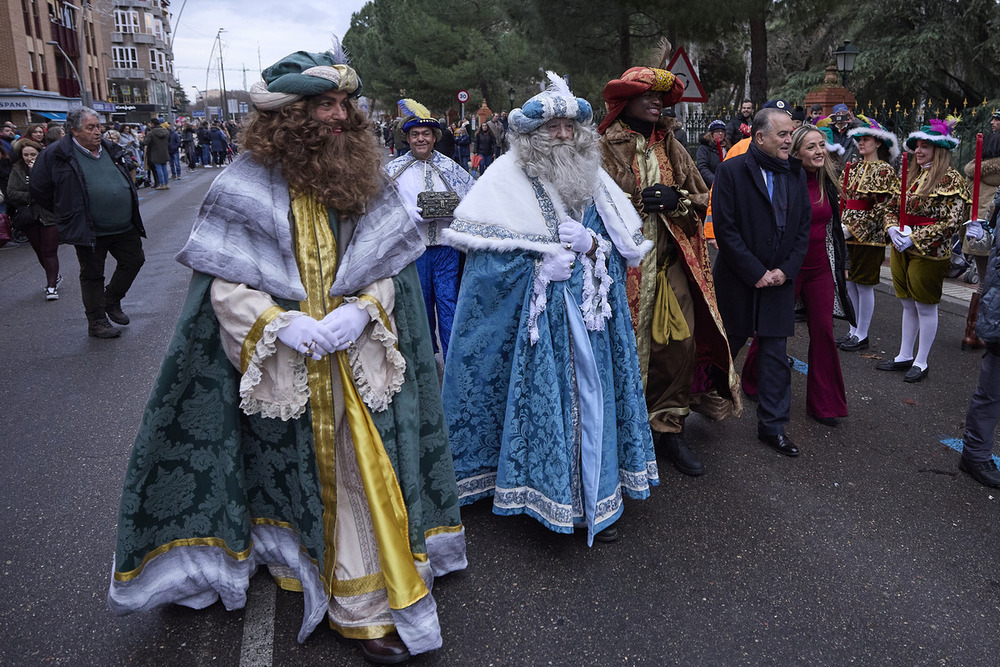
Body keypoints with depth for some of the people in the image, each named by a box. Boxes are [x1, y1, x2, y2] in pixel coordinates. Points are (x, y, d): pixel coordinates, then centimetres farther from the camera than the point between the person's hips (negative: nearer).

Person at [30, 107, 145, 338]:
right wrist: (68, 214, 4)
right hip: (89, 231, -5)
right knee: (92, 275, 5)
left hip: (125, 226, 6)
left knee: (134, 260, 12)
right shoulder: (57, 155, -8)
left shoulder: (110, 150, 8)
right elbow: (39, 190, 0)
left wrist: (130, 207, 17)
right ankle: (96, 322, 17)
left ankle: (111, 301, 33)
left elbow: (126, 181, 24)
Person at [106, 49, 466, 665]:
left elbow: (390, 267, 4)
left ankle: (369, 605, 19)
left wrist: (361, 309, -15)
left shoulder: (366, 181, 2)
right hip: (284, 376, -2)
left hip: (359, 368, 2)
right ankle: (305, 572, 39)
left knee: (363, 475, 5)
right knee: (297, 475, 14)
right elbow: (223, 285, -6)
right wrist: (280, 323, -20)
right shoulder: (248, 187, -6)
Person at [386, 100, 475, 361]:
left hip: (446, 245, 0)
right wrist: (417, 213, -17)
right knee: (421, 305, 12)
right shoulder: (395, 170, 3)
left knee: (449, 303, -2)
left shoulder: (449, 167, 6)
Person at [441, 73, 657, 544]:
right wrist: (540, 259, -15)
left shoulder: (593, 178, 12)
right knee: (537, 398, -1)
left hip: (588, 315, 4)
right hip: (532, 318, -4)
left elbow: (629, 247, 12)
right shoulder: (507, 177, -2)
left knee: (592, 393, 6)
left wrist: (592, 246, -7)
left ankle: (595, 498, 20)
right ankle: (540, 494, 17)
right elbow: (486, 256, -10)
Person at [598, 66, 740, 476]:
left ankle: (669, 427, 19)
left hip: (672, 264, 5)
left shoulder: (672, 148, 16)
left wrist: (675, 198, -5)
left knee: (681, 344, 3)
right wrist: (638, 201, -15)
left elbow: (702, 198, 16)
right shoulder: (604, 148, -2)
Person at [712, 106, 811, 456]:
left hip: (779, 281, 4)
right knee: (724, 348, 10)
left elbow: (803, 228, 9)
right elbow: (725, 228, -13)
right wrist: (756, 272, -15)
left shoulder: (796, 175, 8)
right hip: (738, 279, -4)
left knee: (775, 355, 6)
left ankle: (772, 426, 15)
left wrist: (786, 270, -5)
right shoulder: (732, 171, -9)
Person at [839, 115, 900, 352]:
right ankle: (854, 330, 21)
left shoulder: (884, 170, -8)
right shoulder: (855, 167, 12)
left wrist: (854, 228, -17)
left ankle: (862, 335, 9)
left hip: (869, 235, -7)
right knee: (850, 282, 10)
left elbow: (882, 208, -14)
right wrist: (841, 224, 3)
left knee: (864, 285, -1)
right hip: (849, 232, 7)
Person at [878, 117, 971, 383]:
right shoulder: (911, 176, 11)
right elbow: (892, 208, 16)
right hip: (901, 251, 7)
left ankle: (921, 362, 14)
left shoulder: (951, 180, -9)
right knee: (908, 305, 15)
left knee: (925, 307, 3)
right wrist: (892, 228, -6)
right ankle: (904, 356, 26)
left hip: (928, 254, -7)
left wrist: (915, 238, -19)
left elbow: (953, 222, -15)